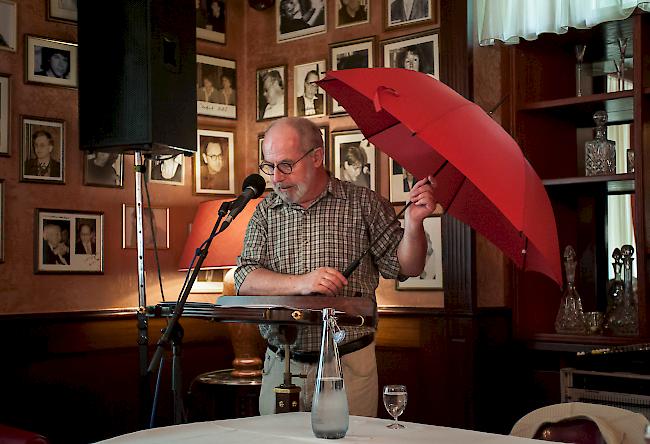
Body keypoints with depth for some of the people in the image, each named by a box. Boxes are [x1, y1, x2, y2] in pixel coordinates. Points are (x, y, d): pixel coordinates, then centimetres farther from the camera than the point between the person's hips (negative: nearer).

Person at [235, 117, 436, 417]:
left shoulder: (363, 203, 1)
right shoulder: (266, 212, 7)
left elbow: (406, 268, 3)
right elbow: (245, 279, -2)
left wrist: (413, 223, -16)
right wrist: (301, 282, -18)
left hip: (350, 366, -2)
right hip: (282, 366, 2)